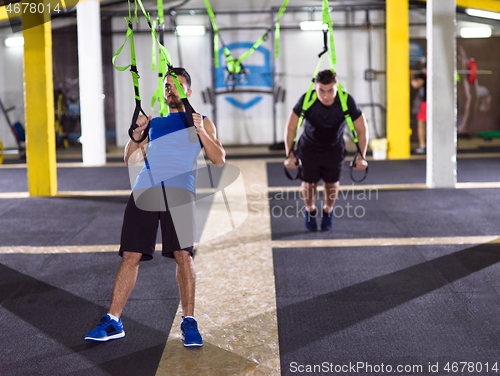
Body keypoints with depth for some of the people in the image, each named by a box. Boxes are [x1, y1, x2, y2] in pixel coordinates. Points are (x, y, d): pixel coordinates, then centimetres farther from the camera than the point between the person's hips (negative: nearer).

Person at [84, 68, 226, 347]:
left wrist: (202, 132, -5)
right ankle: (113, 322, 5)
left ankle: (189, 322, -3)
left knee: (183, 254, -15)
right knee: (131, 255, -2)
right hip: (145, 188, 3)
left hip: (180, 190, -3)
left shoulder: (201, 121, 19)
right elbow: (130, 159, 22)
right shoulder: (154, 121, 27)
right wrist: (137, 134, 5)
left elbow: (219, 159, 8)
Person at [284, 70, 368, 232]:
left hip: (334, 149, 1)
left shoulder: (347, 101, -28)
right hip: (309, 148, -1)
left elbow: (362, 130, -17)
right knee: (309, 183, 8)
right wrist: (290, 156, -22)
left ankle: (328, 211, 40)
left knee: (332, 184, 10)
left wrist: (361, 157, -20)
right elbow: (290, 128, -19)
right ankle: (310, 211, 39)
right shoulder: (307, 100, -30)